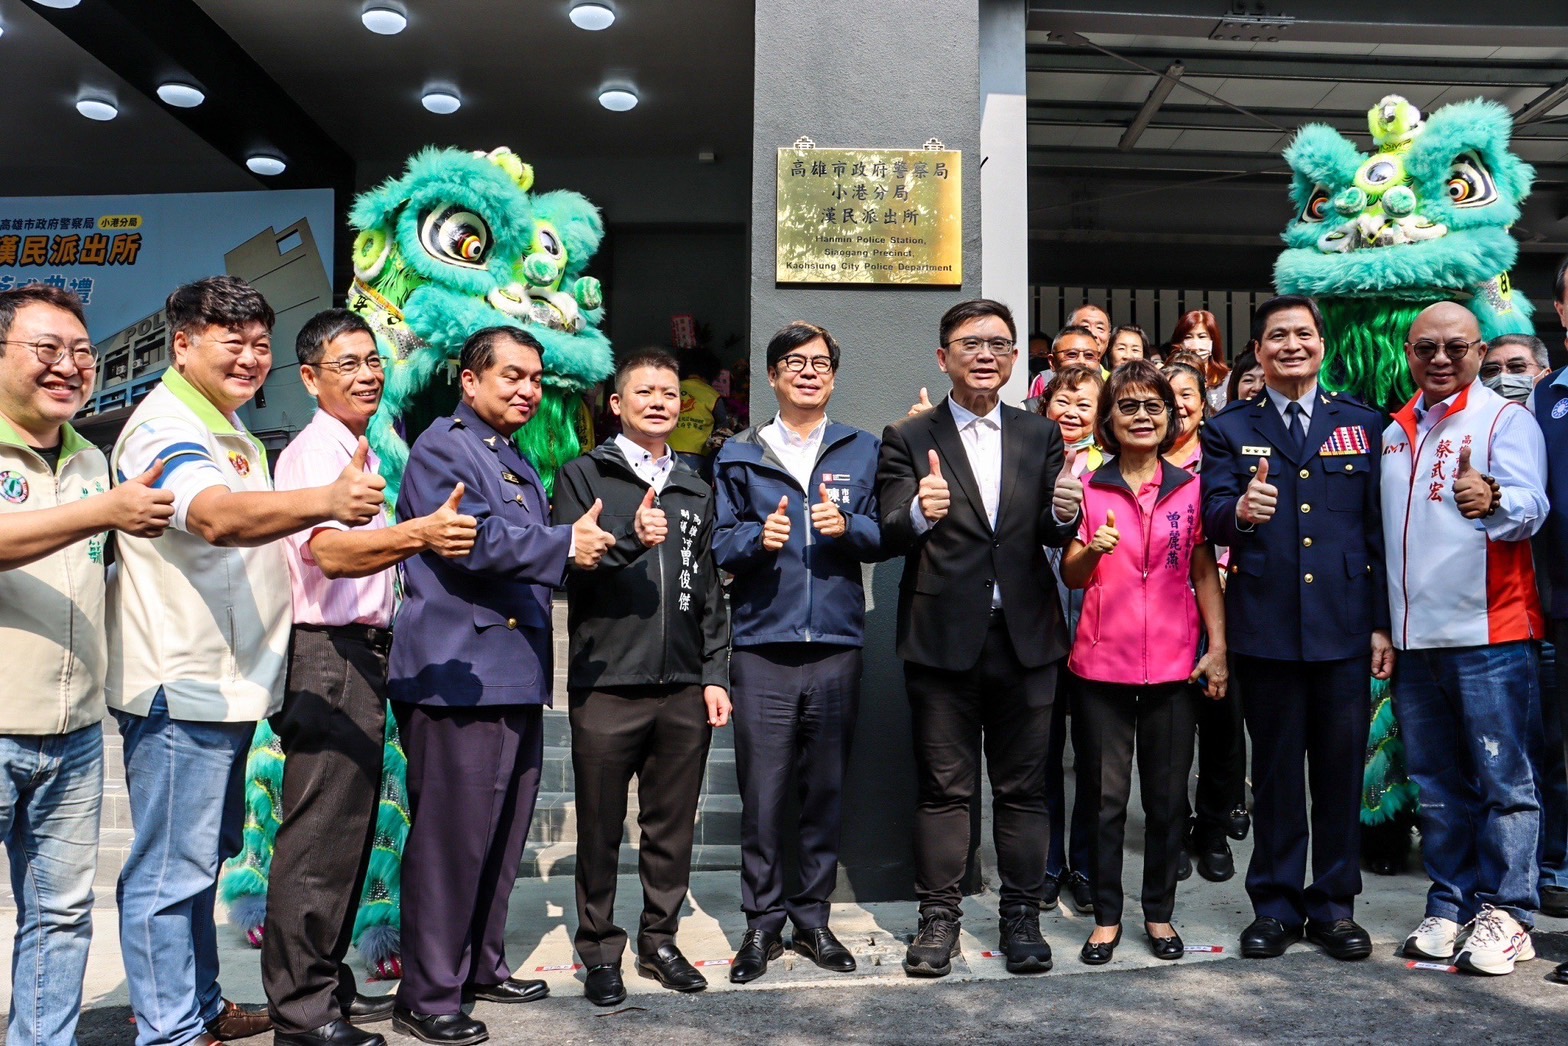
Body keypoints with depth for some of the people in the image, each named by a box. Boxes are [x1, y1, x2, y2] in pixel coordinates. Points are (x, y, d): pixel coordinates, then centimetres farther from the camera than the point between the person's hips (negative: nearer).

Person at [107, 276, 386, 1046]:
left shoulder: (230, 432, 17)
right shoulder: (165, 426, -15)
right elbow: (217, 517, -36)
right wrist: (326, 500, -52)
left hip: (226, 687, 10)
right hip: (179, 690, -10)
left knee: (204, 857, 20)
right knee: (172, 870, -1)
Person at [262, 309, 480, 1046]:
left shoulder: (358, 453, 17)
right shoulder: (315, 451, -14)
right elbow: (328, 551, -33)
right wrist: (417, 534, -49)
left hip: (361, 654, 10)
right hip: (326, 657, -10)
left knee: (349, 831, 16)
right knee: (319, 838, -5)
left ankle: (327, 984, 28)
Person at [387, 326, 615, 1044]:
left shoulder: (518, 460, 23)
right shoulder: (442, 446, -5)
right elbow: (474, 538, -18)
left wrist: (595, 543, 12)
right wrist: (564, 545, -11)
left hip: (517, 675, 9)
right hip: (457, 678, -9)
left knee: (502, 835, 16)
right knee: (451, 838, -4)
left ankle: (481, 966, 30)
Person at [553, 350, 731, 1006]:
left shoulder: (695, 491, 17)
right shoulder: (584, 476, 4)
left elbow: (710, 593, 16)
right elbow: (567, 564, -8)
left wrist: (715, 674, 9)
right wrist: (629, 537, -25)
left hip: (684, 690, 4)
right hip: (607, 684, -3)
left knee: (672, 827, 10)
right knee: (601, 828, 7)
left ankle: (660, 940, 25)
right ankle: (600, 949, 22)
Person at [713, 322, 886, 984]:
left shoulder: (863, 452, 12)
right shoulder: (739, 456, 10)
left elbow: (884, 536, 7)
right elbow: (721, 543, 7)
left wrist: (848, 526, -13)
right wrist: (758, 537, -13)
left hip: (837, 645, 1)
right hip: (763, 646, -1)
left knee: (826, 791, 9)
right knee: (762, 795, 0)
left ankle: (813, 917, 23)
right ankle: (762, 922, 16)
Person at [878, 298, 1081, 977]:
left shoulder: (1041, 436, 9)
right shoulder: (908, 439, 1)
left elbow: (1054, 536, 1)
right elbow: (889, 538, -10)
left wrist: (1063, 512, -23)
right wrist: (919, 513, -32)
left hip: (1026, 637, 2)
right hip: (942, 638, -2)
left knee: (1022, 787, 11)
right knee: (944, 787, 7)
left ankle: (1022, 916, 24)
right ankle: (939, 918, 19)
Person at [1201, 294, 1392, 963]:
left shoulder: (1363, 424, 9)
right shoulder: (1229, 430, 5)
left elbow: (1379, 528, 6)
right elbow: (1213, 519, -8)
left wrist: (1383, 624, 2)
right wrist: (1239, 510, -32)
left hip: (1344, 626, 1)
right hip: (1266, 626, -1)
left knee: (1340, 768, 8)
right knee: (1275, 769, 9)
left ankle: (1334, 904, 23)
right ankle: (1275, 903, 21)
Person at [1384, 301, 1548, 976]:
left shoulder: (1505, 418, -2)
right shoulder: (1396, 432, 15)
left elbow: (1530, 507, -17)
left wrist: (1492, 501, -40)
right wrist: (1382, 624, 13)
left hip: (1489, 634, -5)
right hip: (1416, 638, 6)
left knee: (1503, 780, 0)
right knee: (1438, 783, 12)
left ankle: (1506, 914, 11)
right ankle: (1450, 907, 22)